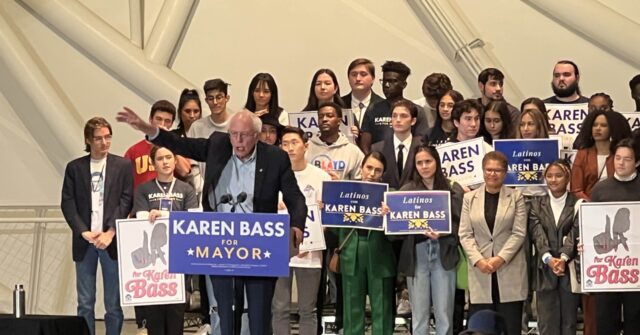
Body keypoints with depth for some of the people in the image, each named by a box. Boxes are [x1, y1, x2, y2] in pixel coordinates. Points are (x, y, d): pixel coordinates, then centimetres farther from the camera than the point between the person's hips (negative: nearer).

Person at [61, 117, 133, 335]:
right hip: (84, 242, 1)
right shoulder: (74, 167, 9)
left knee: (114, 302, 2)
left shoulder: (123, 165, 6)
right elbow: (67, 203, 3)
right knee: (85, 303, 3)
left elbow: (126, 201, -1)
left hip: (111, 240, -1)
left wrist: (111, 232, -11)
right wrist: (83, 232, -8)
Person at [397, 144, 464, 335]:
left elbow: (459, 223, -1)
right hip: (417, 255, 1)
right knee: (419, 314, 4)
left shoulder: (453, 189, 4)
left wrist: (441, 233, -19)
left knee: (444, 313, 2)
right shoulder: (407, 190, 7)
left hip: (443, 254, -1)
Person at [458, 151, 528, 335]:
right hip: (480, 272, 1)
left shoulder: (516, 197, 6)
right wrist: (478, 260, -10)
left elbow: (519, 233, -2)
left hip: (510, 272, -1)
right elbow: (465, 234, 4)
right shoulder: (470, 198, 10)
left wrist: (500, 258, -13)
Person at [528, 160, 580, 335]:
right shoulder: (537, 204, 8)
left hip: (570, 268, -1)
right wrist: (549, 258, -20)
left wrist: (563, 258, -24)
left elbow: (575, 233, -8)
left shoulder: (578, 204, 3)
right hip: (545, 269, 1)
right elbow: (537, 233, -4)